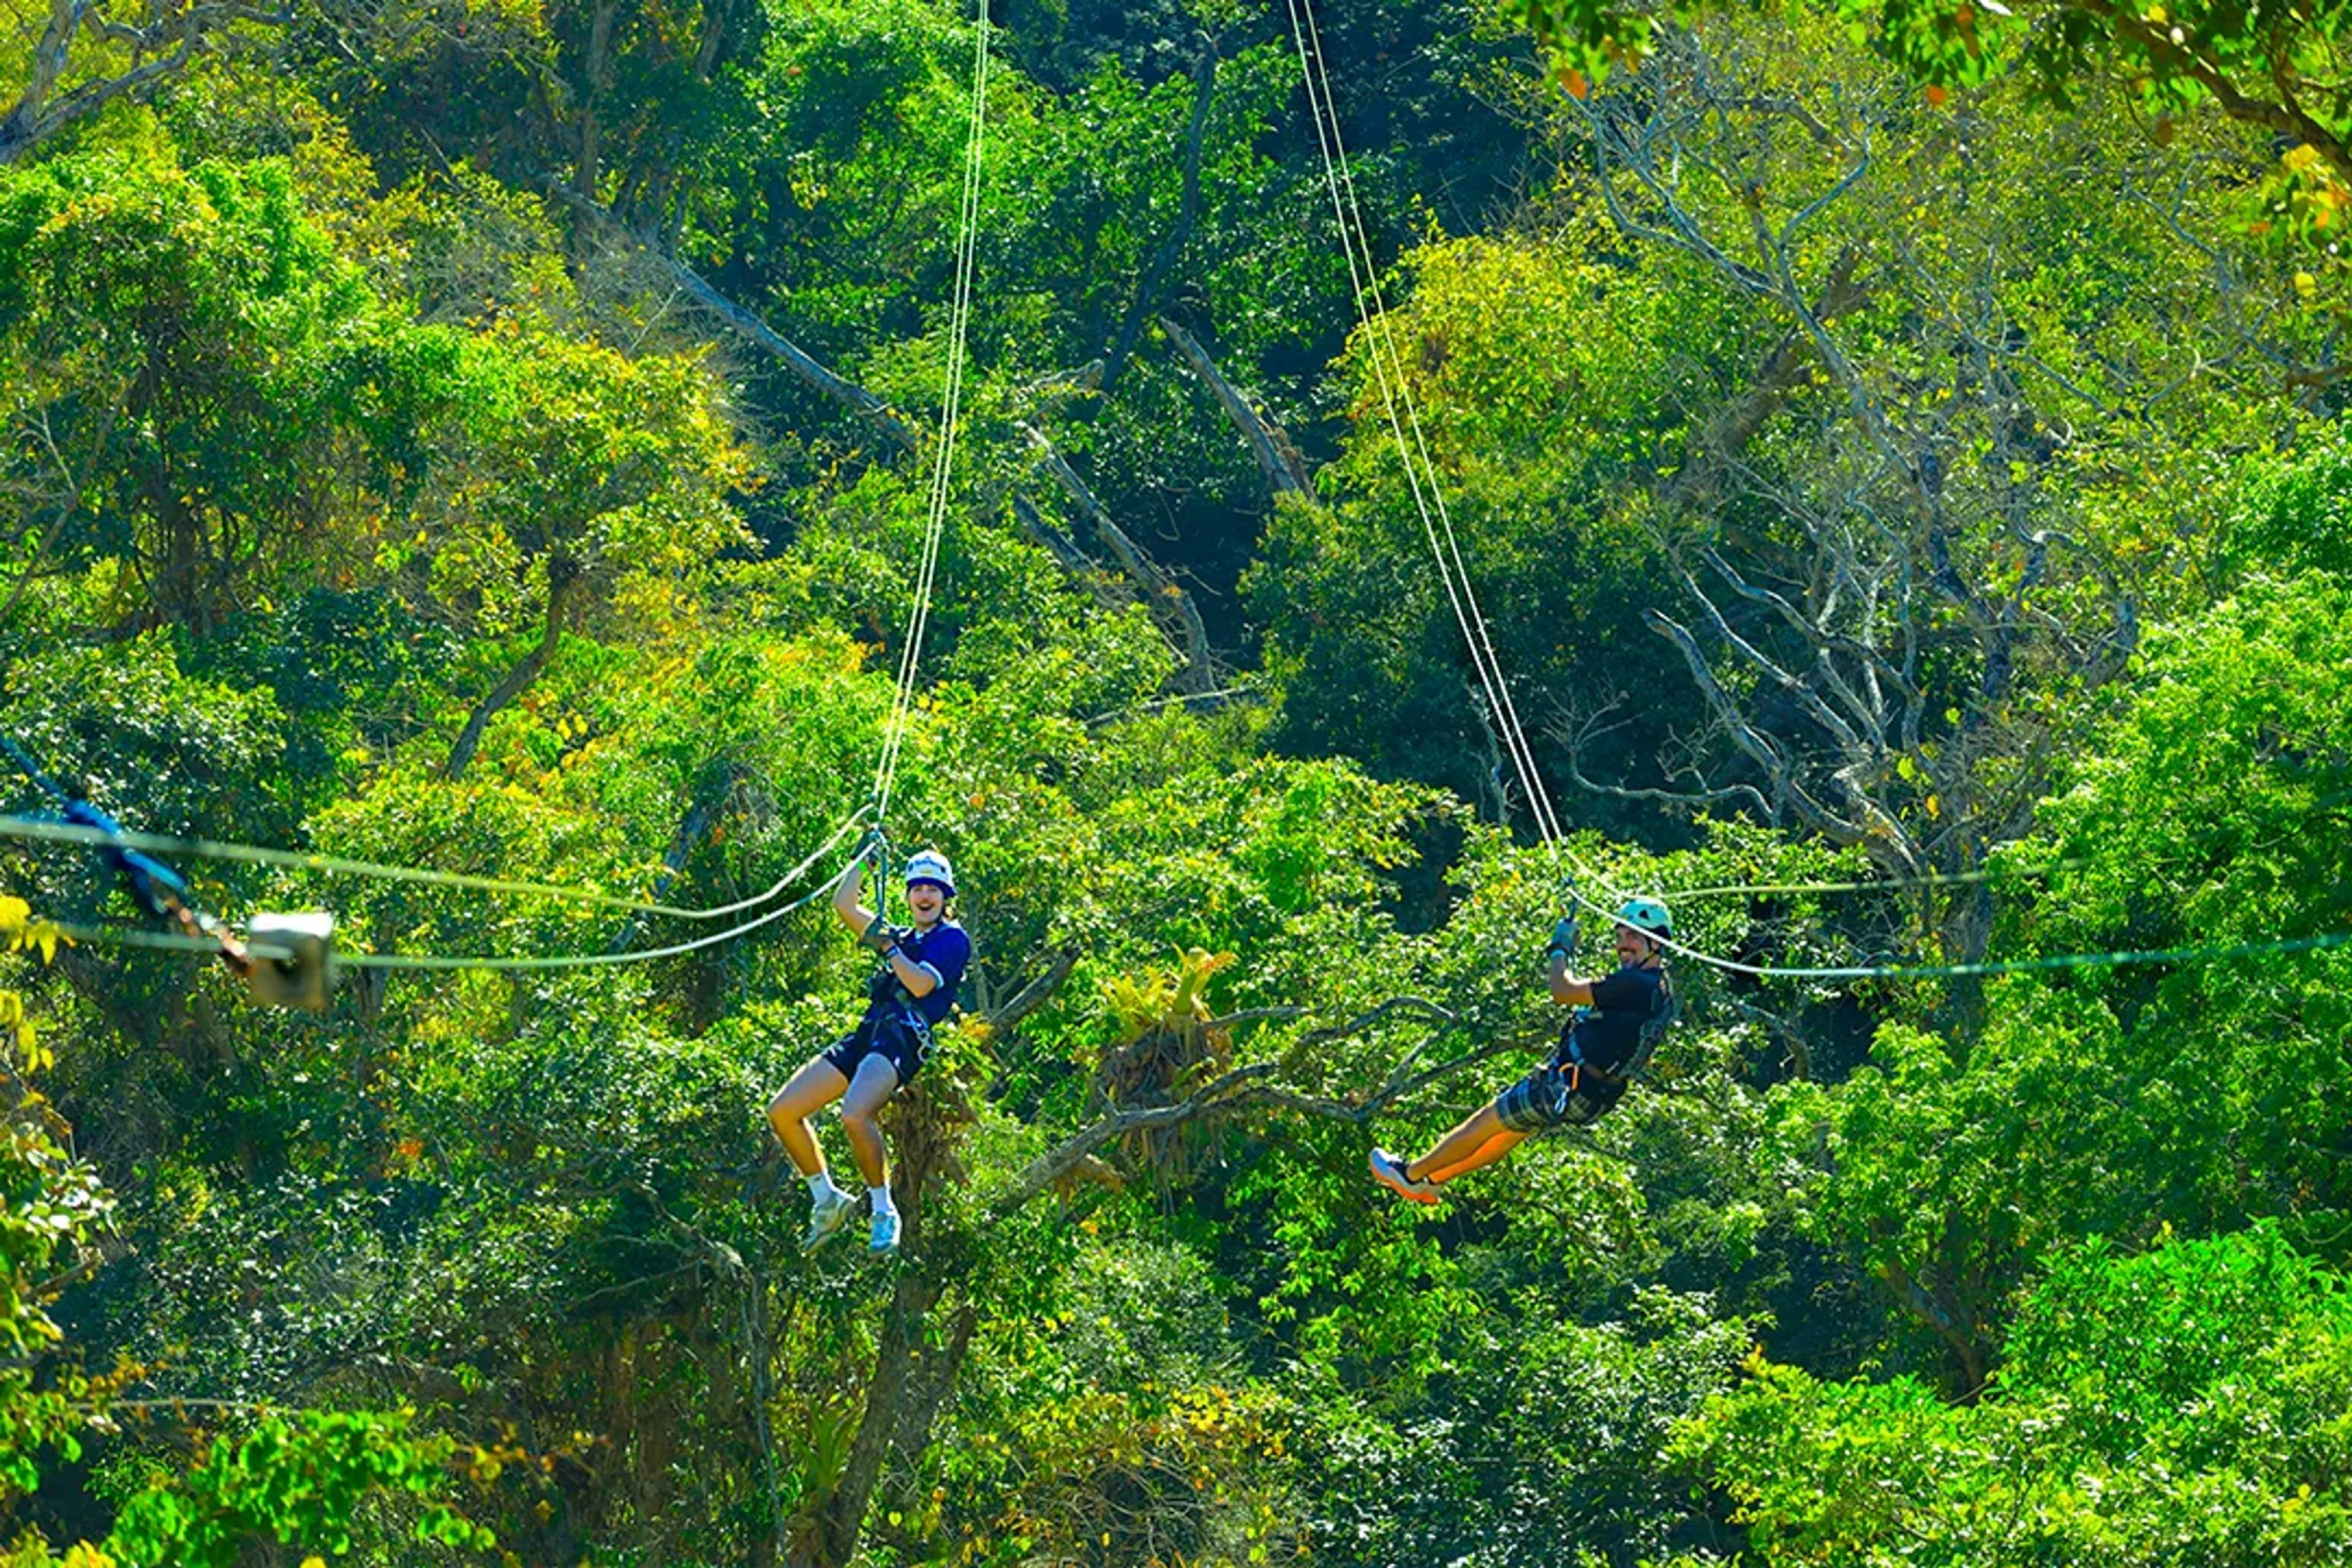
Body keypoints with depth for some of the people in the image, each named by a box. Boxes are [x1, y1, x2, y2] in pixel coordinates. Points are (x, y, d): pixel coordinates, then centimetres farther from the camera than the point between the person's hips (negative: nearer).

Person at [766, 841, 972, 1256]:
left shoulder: (953, 938, 6)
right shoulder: (900, 938, 28)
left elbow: (921, 984, -10)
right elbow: (844, 904, 31)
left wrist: (888, 947, -8)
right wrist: (865, 859, 27)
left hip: (905, 1036, -8)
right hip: (868, 1032, 8)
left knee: (854, 1115, -35)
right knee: (782, 1110, -3)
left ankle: (884, 1211, -19)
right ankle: (827, 1199, 9)